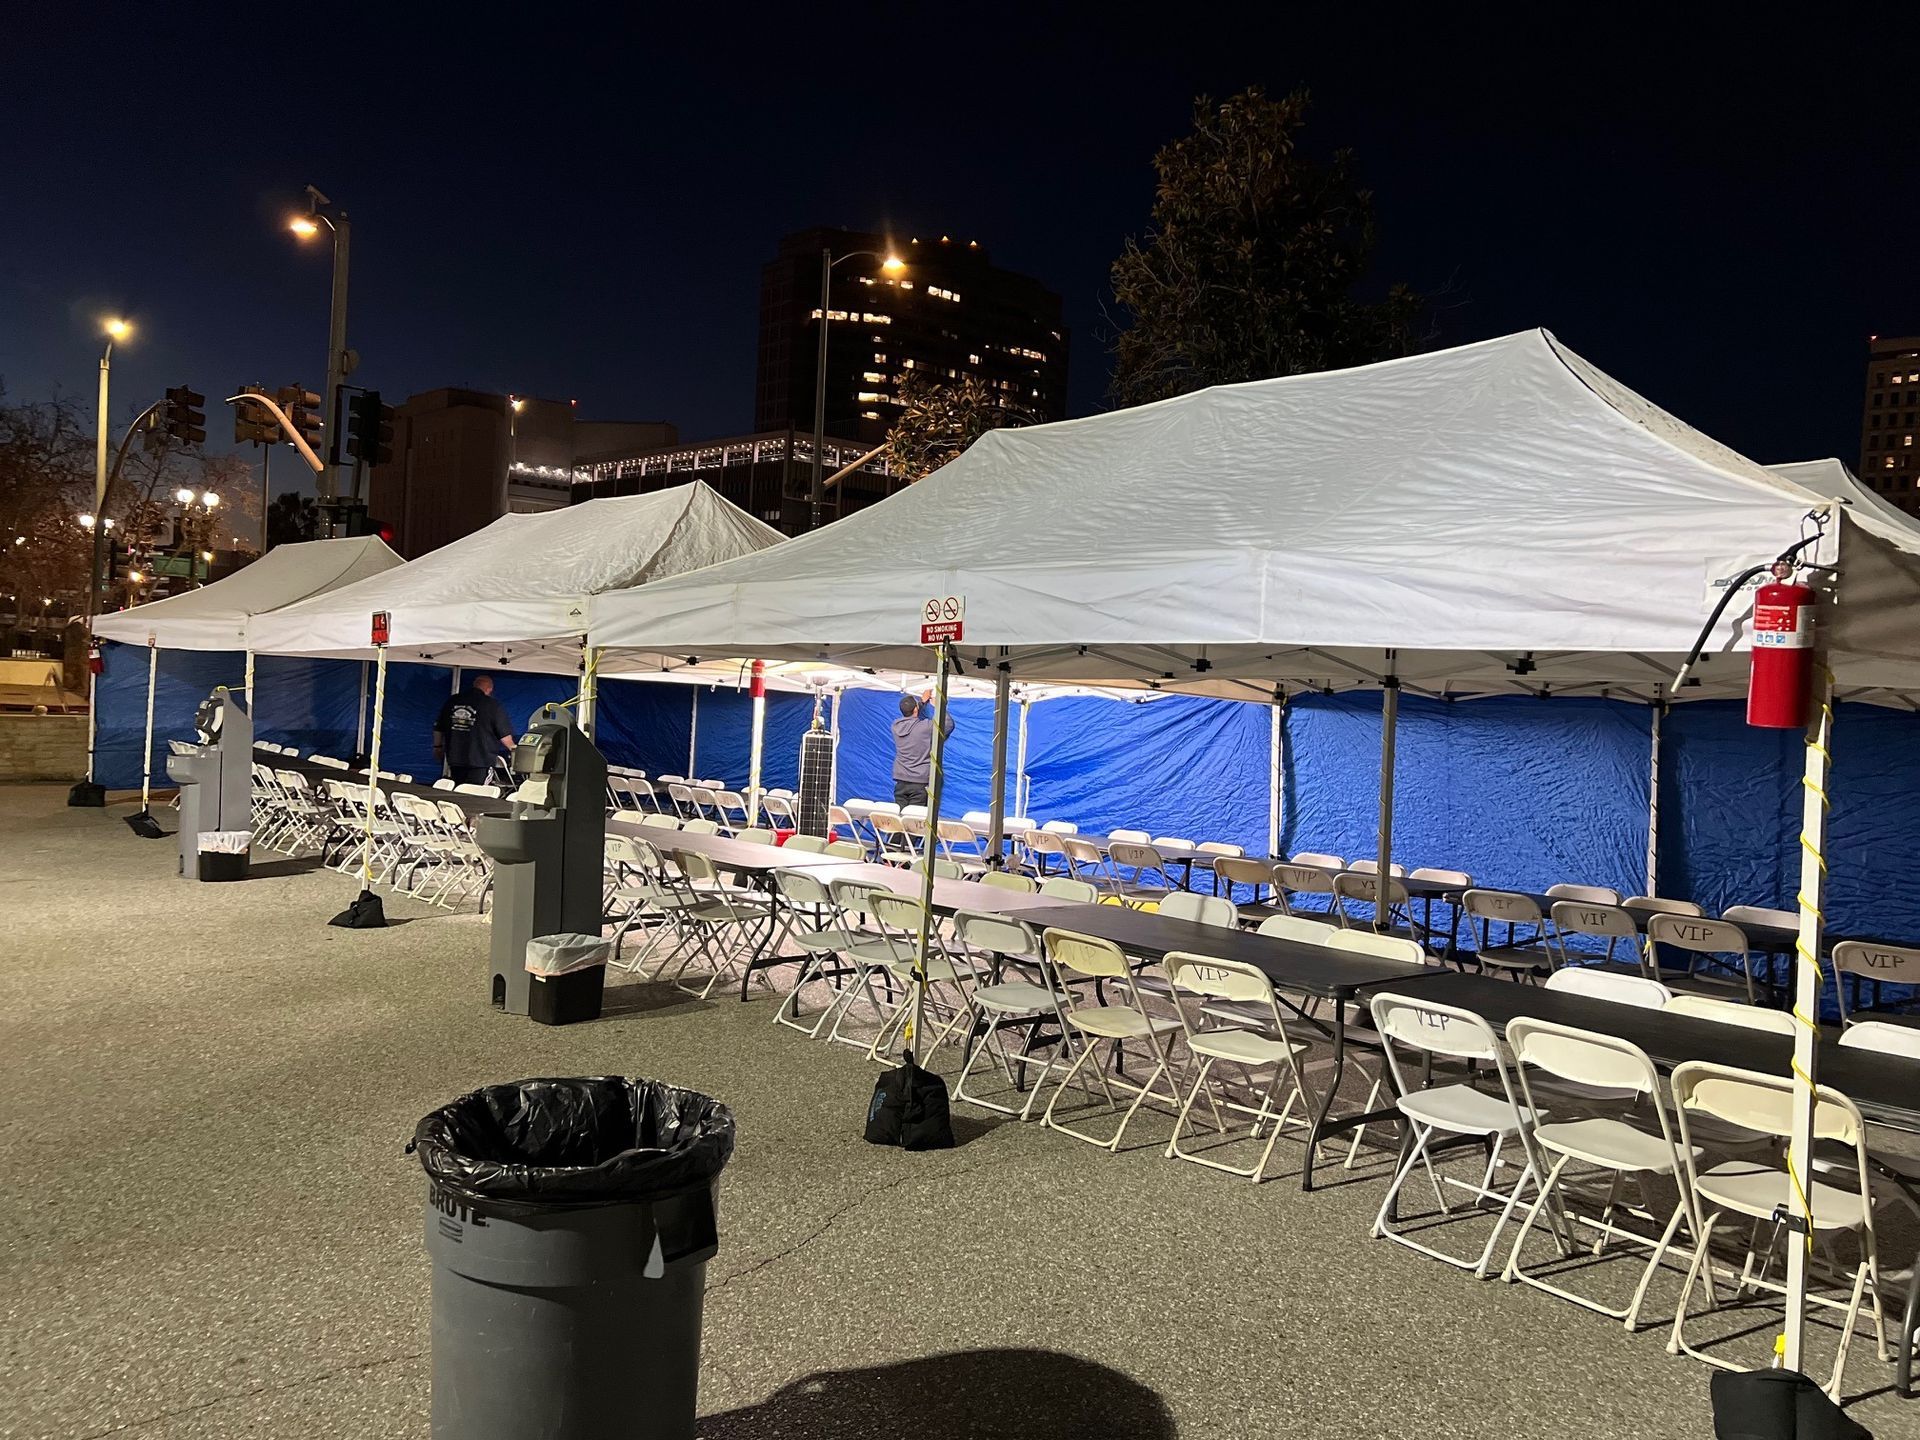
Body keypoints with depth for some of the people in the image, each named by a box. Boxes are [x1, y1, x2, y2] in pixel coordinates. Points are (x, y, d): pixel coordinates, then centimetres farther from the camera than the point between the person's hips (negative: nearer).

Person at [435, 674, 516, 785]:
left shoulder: (452, 701, 6)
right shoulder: (493, 705, -8)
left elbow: (438, 728, 15)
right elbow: (504, 735, -5)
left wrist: (437, 746, 28)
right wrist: (513, 748, 12)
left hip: (454, 759, 4)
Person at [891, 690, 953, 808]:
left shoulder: (896, 726, 1)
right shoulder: (926, 726, -14)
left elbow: (908, 716, 24)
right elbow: (949, 724, 0)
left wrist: (922, 700, 29)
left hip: (900, 781, 5)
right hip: (920, 783, -5)